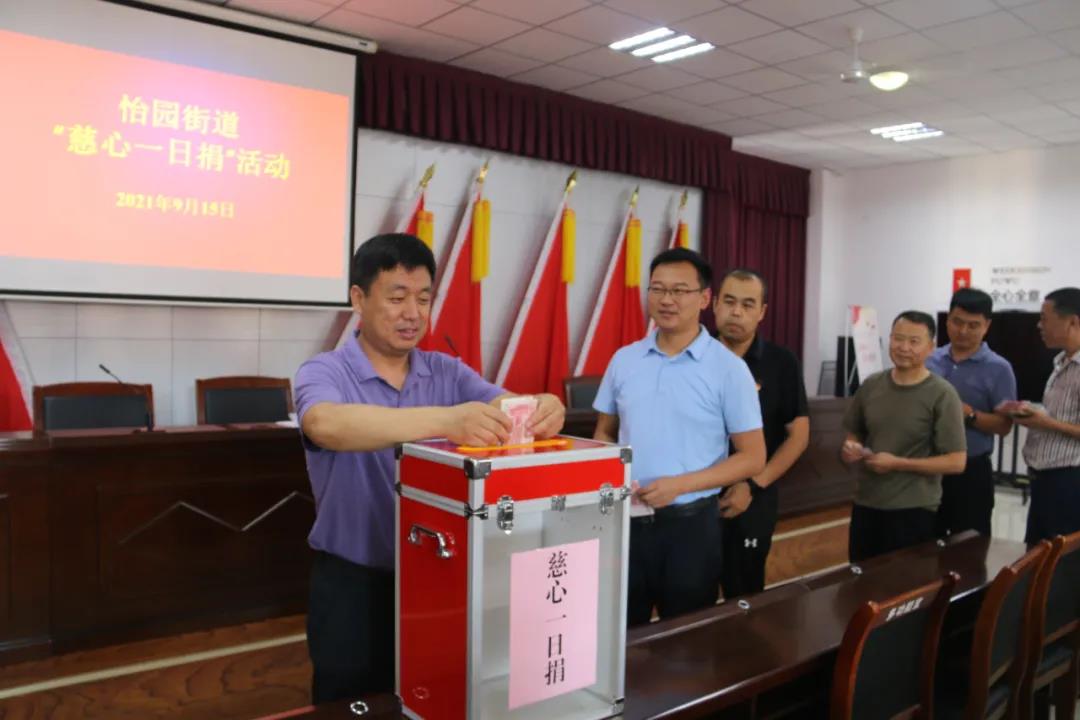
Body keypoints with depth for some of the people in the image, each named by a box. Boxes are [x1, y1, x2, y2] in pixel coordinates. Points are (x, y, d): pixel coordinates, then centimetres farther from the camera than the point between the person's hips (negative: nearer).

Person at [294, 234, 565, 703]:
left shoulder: (448, 372, 2)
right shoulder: (323, 372, -11)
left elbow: (505, 405, -11)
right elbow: (326, 425, -33)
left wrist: (541, 410, -37)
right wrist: (444, 420, -47)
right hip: (354, 586, -3)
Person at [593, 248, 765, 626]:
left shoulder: (728, 368, -7)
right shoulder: (623, 359, 4)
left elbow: (753, 457, -6)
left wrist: (680, 484, -17)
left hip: (689, 522, -3)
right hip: (626, 518, 3)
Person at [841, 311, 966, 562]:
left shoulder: (942, 395, -11)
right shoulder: (871, 385, 4)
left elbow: (956, 462, -13)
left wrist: (897, 464, -18)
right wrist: (850, 449, -6)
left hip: (913, 511, -5)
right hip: (865, 505, 5)